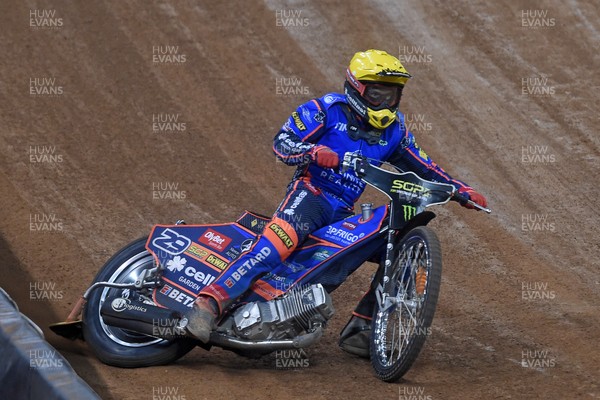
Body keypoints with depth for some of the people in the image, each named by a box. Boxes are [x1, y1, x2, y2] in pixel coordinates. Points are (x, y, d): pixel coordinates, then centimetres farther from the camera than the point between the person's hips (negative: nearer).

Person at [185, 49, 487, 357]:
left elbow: (422, 168, 21)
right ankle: (210, 302, -46)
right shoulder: (328, 109, -3)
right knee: (285, 235, -37)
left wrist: (461, 190, 10)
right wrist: (314, 152, -30)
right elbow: (282, 142, -10)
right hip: (310, 193, -7)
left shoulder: (393, 130, 13)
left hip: (345, 213, 7)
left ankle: (357, 330, 3)